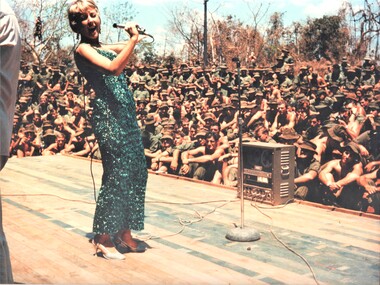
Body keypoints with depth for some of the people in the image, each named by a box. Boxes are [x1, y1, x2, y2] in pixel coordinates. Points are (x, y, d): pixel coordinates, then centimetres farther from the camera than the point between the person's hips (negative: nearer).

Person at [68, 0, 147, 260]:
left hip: (127, 115, 8)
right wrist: (134, 39, -17)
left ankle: (124, 233, 17)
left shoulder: (104, 47, 19)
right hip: (108, 114, -8)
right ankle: (103, 238, 2)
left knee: (137, 173, 7)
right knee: (117, 174, -10)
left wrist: (134, 34, 16)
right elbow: (113, 68, -19)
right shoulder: (82, 49, -3)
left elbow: (134, 44, 34)